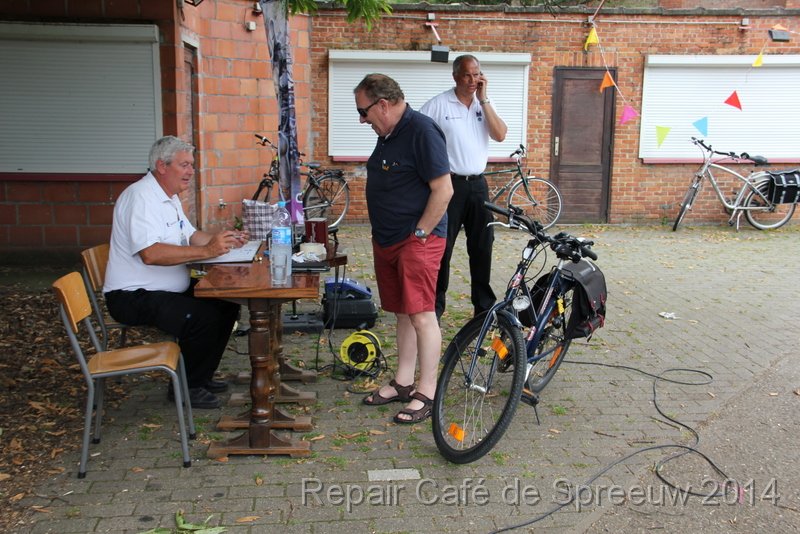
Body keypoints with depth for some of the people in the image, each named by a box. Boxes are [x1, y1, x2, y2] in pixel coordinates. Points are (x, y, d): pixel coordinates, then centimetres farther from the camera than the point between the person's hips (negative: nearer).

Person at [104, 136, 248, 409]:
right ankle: (187, 387, -6)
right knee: (204, 318, -27)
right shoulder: (141, 196, -20)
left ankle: (201, 375, 14)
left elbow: (190, 236, 19)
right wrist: (206, 251, -33)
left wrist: (223, 240, 0)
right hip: (134, 296, -10)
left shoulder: (169, 196, 14)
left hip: (170, 290, 10)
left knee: (227, 306, 2)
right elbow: (150, 254, -32)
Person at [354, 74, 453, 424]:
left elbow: (443, 190, -19)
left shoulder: (422, 132, -16)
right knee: (402, 313, 15)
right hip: (387, 238, 9)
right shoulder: (389, 134, 13)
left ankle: (426, 394, 4)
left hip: (417, 240, -9)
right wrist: (382, 233, 16)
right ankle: (402, 383, 24)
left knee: (421, 315, -5)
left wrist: (419, 234, -16)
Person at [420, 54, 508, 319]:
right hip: (450, 184, -4)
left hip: (478, 185, 5)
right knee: (442, 246, 1)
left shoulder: (485, 104, 9)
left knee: (482, 246, 10)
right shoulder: (438, 104, -5)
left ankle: (484, 304, 21)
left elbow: (500, 135, -6)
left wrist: (483, 99, -9)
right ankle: (436, 303, 13)